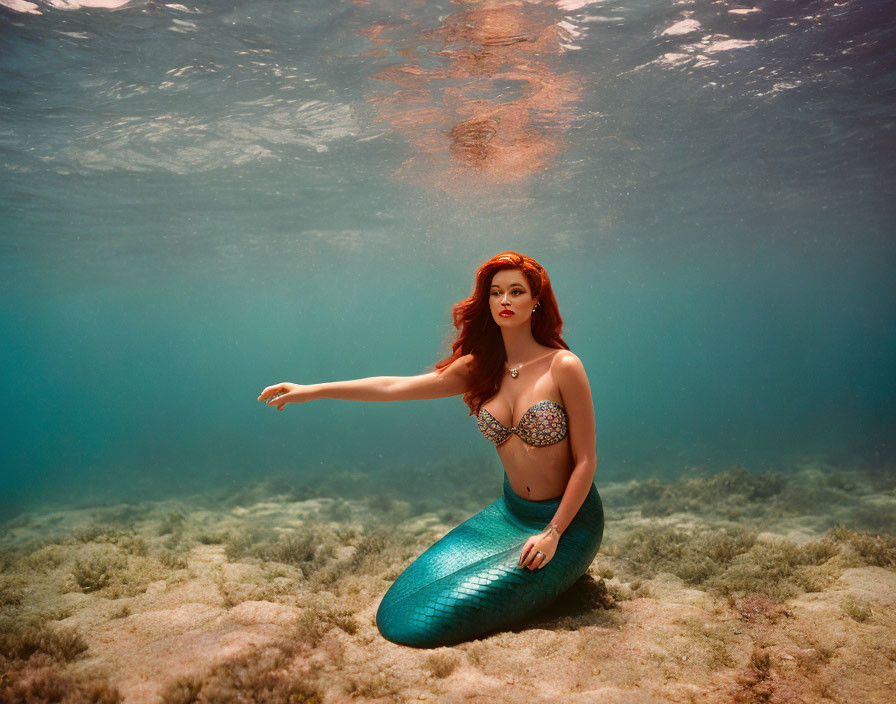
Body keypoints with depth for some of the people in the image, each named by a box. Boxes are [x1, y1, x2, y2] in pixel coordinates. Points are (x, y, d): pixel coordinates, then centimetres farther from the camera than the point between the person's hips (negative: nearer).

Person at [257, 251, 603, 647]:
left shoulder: (562, 366, -15)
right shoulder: (478, 369, -1)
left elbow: (586, 461, -12)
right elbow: (395, 387, -1)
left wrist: (552, 534, -16)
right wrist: (312, 390, -3)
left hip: (569, 518, -5)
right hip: (511, 511, 6)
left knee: (440, 617, -15)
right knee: (400, 610, 1)